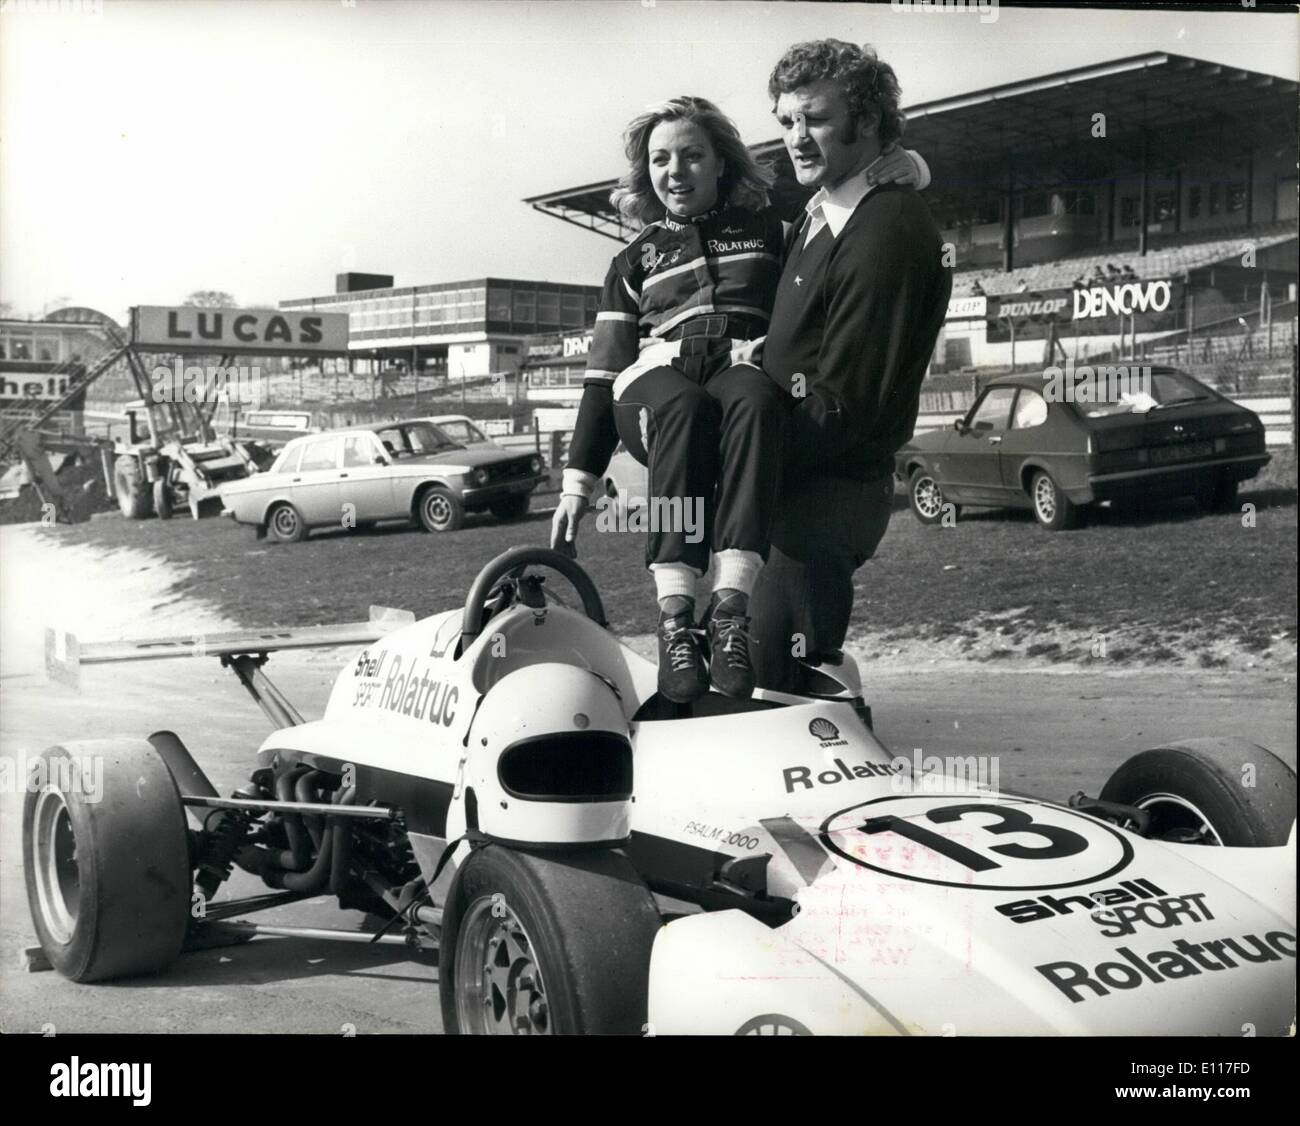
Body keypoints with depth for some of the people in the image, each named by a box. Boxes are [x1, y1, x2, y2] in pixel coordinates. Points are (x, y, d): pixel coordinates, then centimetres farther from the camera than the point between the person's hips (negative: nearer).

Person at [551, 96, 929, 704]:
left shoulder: (768, 228, 24)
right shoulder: (637, 258, 26)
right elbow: (602, 374, 21)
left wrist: (905, 165, -1)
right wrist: (577, 482, 12)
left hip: (748, 374, 0)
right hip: (659, 380, 1)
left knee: (752, 399, -39)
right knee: (683, 407, -38)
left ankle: (730, 607, -49)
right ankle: (675, 615, -45)